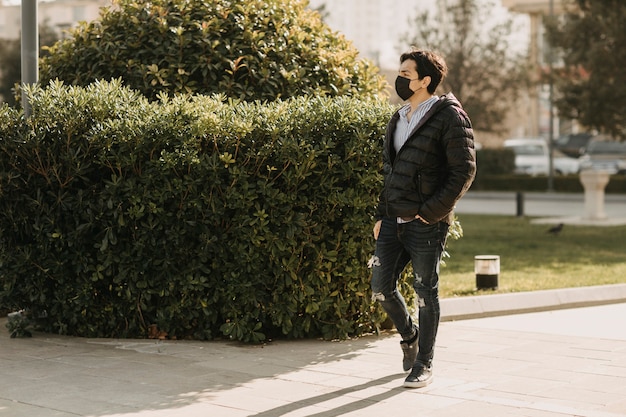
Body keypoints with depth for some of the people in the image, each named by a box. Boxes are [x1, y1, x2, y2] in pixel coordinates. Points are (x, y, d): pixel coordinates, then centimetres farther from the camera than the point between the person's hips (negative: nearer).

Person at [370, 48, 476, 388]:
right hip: (393, 220, 7)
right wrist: (381, 215, 13)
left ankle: (424, 364, 15)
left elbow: (464, 170, -12)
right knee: (381, 287, 6)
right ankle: (410, 335, 33)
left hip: (427, 223, -7)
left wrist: (431, 211, -16)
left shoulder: (449, 116, -8)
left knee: (426, 293, 2)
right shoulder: (398, 119, 16)